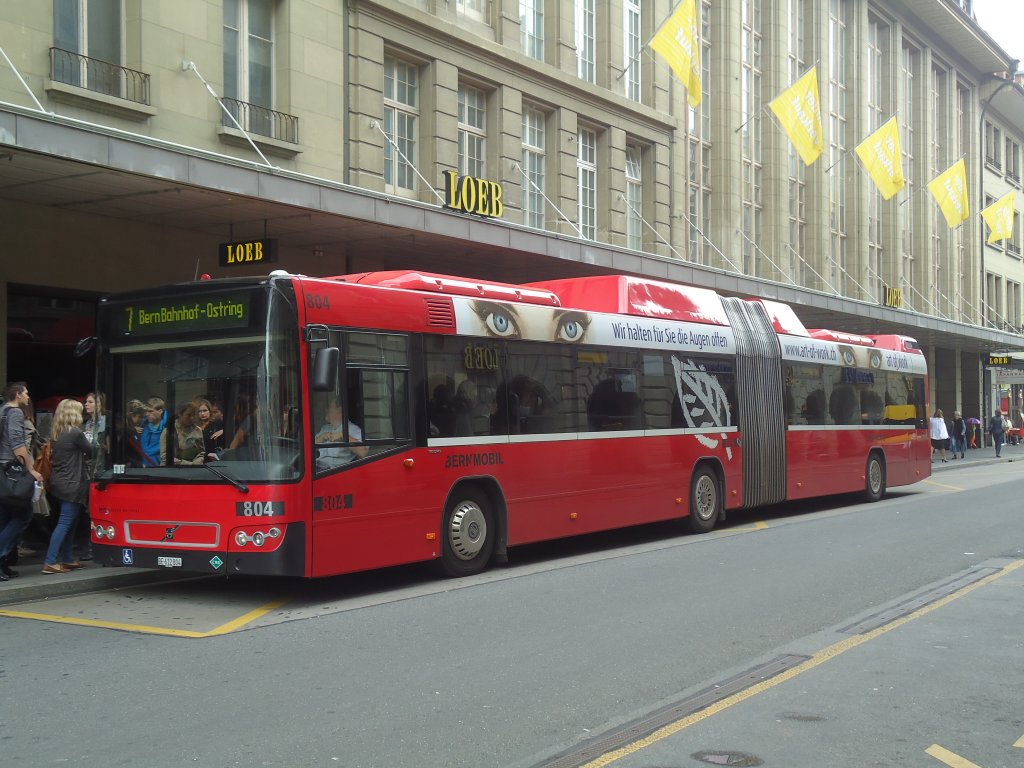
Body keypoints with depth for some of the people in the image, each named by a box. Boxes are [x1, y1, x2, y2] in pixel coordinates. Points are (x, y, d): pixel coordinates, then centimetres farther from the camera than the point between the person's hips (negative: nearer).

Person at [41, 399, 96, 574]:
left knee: (70, 522, 16)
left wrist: (83, 457, 9)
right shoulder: (75, 433, -14)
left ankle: (67, 559, 21)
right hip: (71, 483, -9)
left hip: (60, 481, 9)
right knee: (65, 522, -7)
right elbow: (91, 451, -1)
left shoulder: (56, 434, 10)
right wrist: (92, 442, 18)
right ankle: (50, 562, -11)